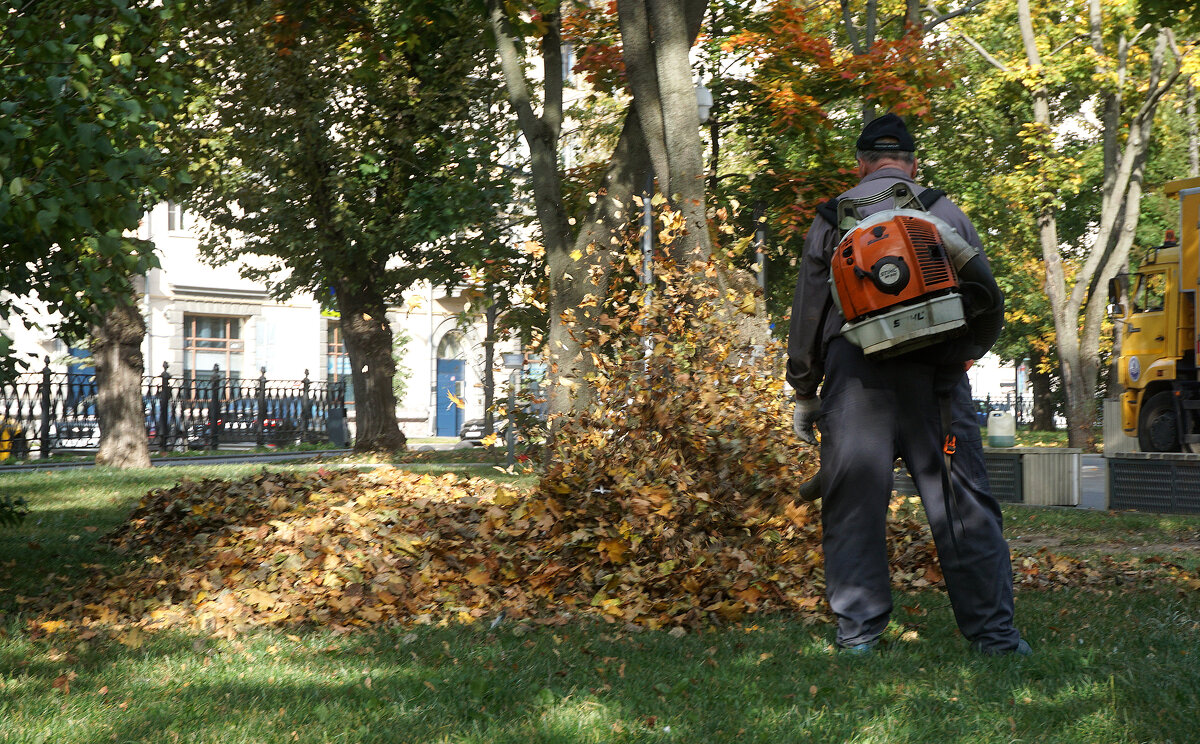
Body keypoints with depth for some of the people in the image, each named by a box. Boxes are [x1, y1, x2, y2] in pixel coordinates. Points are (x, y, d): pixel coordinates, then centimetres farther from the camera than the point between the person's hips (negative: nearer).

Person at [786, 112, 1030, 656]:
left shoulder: (833, 217, 10)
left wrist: (804, 393, 16)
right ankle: (992, 631, 2)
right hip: (936, 374, 0)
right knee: (964, 506, 2)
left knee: (853, 506, 6)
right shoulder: (949, 213, 12)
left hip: (855, 370, 0)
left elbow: (807, 312, 9)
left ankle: (857, 632, 5)